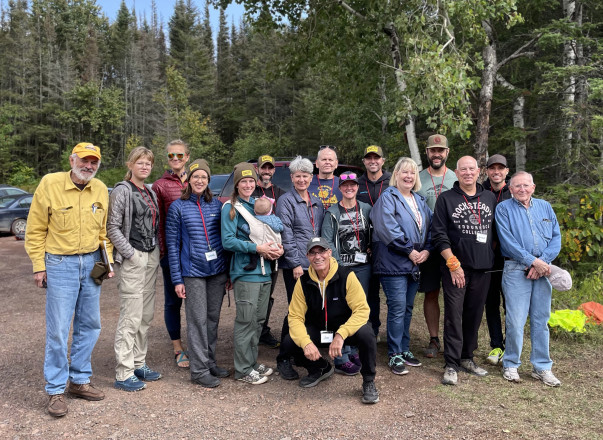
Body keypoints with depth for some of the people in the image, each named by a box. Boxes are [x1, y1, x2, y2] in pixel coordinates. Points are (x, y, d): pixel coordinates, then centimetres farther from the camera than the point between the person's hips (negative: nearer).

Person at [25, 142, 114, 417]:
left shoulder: (101, 190, 3)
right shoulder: (50, 184, -9)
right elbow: (35, 230, -5)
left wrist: (108, 261, 7)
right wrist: (38, 265, -7)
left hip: (91, 263, 5)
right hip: (60, 264, -5)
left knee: (89, 325, 11)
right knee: (58, 329, -2)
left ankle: (79, 381, 26)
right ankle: (56, 391, 12)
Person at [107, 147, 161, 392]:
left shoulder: (150, 193, 15)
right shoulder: (122, 191, -7)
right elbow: (112, 227, -12)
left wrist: (156, 251, 8)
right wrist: (130, 253, -15)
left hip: (151, 257, 8)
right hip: (132, 259, -8)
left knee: (146, 315, 11)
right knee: (131, 316, -6)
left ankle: (139, 364, 23)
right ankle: (124, 374, 2)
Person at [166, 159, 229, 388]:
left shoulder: (216, 205, 8)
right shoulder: (178, 207, -2)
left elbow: (225, 238, 11)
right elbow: (172, 244, -3)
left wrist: (229, 270, 7)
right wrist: (177, 279, -7)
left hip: (218, 271, 4)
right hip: (193, 272, -4)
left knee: (213, 318, 11)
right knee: (198, 320, -1)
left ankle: (210, 362, 25)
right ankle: (199, 370, 9)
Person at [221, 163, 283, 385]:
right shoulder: (231, 207, -4)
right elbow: (227, 241, -12)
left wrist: (277, 247, -2)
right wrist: (256, 248, -19)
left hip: (264, 270, 7)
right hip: (245, 271, -7)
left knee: (259, 319, 12)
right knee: (246, 320, -4)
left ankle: (252, 361, 25)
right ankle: (243, 369, 7)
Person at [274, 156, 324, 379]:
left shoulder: (317, 202, 16)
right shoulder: (286, 201, -3)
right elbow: (286, 235, -9)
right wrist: (295, 263, -13)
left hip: (316, 264, 6)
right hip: (295, 265, -6)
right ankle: (284, 359, 5)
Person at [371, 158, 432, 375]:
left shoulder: (420, 200, 16)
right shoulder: (388, 198, -7)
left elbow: (429, 227, 14)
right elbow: (388, 229, -18)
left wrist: (426, 250, -2)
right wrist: (409, 251, -16)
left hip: (415, 264, 7)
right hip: (394, 263, -7)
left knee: (408, 309, 14)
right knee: (397, 309, -6)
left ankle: (404, 349, 25)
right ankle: (395, 355, 4)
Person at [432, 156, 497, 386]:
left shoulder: (490, 198, 12)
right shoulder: (446, 199, 0)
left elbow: (495, 230, 19)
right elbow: (439, 235, -5)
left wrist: (491, 259, 9)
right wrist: (453, 263, -12)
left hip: (483, 267, 4)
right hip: (456, 267, -4)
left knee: (475, 313, 11)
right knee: (454, 315, -4)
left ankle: (467, 357, 25)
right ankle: (451, 364, 3)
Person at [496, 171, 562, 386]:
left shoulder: (545, 207, 14)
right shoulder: (504, 209, 2)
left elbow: (556, 238, 7)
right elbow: (508, 242, -8)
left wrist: (543, 261, -8)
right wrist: (533, 261, -14)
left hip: (543, 269, 4)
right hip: (516, 270, -4)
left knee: (541, 320, 8)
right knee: (515, 321, -5)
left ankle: (542, 367, 20)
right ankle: (511, 364, 12)